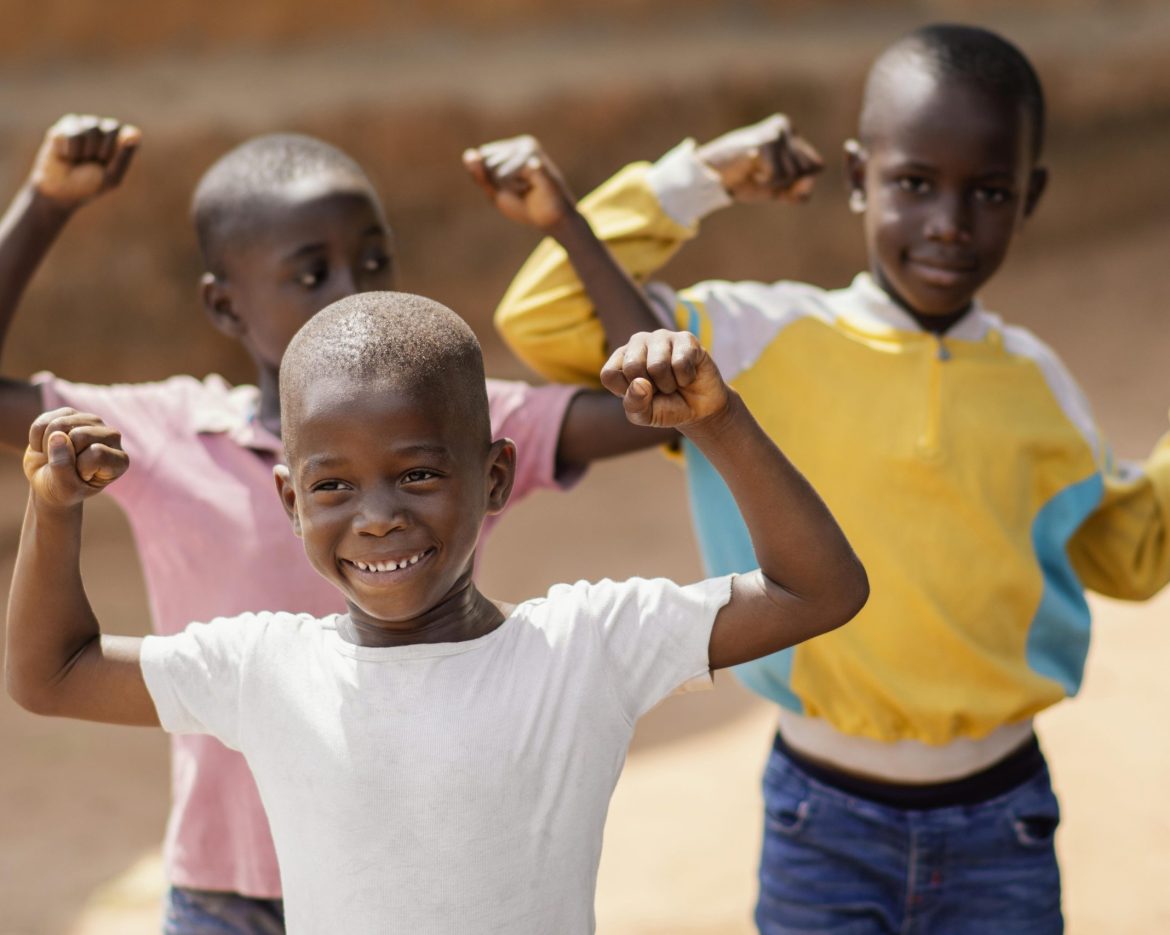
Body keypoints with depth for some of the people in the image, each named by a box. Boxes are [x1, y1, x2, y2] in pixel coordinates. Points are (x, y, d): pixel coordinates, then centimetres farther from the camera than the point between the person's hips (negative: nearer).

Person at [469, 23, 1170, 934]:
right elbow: (548, 322, -10)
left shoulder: (1031, 382, 2)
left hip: (998, 826, 2)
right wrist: (697, 178, -12)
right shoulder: (763, 341, -7)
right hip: (826, 824, -2)